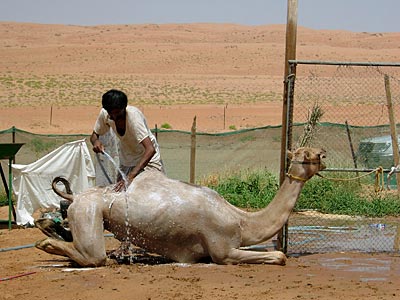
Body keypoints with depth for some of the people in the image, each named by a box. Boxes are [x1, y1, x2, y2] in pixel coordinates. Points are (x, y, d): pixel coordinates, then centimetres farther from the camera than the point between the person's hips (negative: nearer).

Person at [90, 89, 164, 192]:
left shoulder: (133, 115, -33)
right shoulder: (104, 114, -18)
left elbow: (150, 150, -42)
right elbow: (94, 135, 2)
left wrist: (131, 176, -50)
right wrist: (95, 141, -25)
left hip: (148, 158, -5)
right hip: (126, 162, 5)